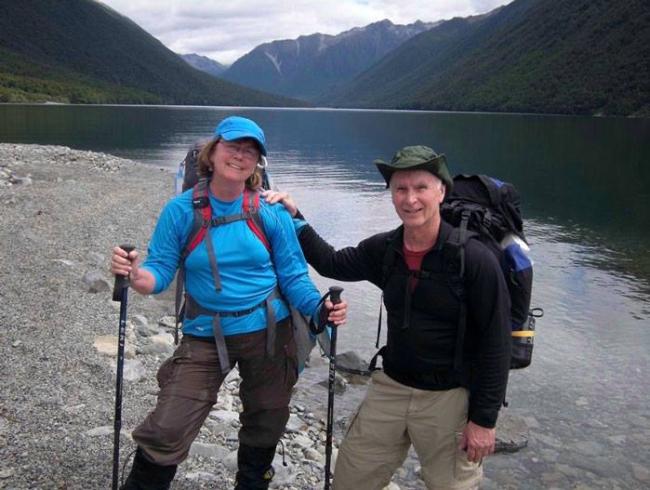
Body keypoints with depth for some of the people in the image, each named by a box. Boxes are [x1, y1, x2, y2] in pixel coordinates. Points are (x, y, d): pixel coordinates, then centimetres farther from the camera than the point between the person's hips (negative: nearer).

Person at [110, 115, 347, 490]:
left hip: (267, 333, 1)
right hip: (205, 336, -1)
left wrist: (318, 309, -21)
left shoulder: (272, 213, -8)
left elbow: (293, 275, -3)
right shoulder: (181, 210, -7)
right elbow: (161, 270, -7)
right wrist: (136, 276, -29)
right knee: (167, 432, -6)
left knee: (264, 430, 20)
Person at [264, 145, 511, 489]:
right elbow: (330, 263, 14)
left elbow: (495, 344, -14)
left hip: (450, 398, -5)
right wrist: (295, 218, 5)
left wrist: (483, 420, -13)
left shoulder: (474, 259, -18)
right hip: (390, 387, 5)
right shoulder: (384, 250, -2)